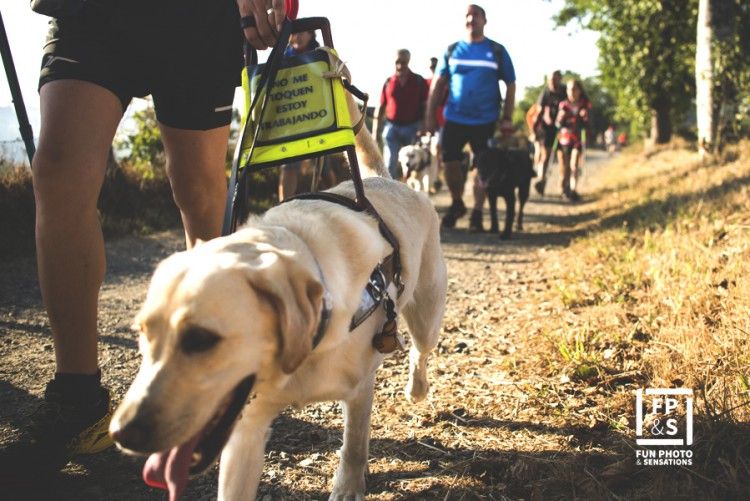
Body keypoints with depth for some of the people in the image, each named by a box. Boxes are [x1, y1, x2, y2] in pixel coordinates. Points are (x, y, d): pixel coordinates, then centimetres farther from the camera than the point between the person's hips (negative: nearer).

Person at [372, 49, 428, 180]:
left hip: (413, 127, -1)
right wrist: (375, 130, 4)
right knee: (390, 164, -3)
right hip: (392, 127, 1)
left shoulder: (419, 81, 2)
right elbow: (381, 107, 8)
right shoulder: (388, 82, 5)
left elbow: (426, 107, 1)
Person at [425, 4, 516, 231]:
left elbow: (510, 85, 4)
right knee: (450, 162, 1)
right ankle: (456, 203, 25)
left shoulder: (497, 51, 1)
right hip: (454, 119, 1)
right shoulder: (452, 50, 6)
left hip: (485, 121, -1)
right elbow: (438, 84, 7)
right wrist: (430, 115, 1)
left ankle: (477, 212, 16)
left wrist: (507, 118, -4)